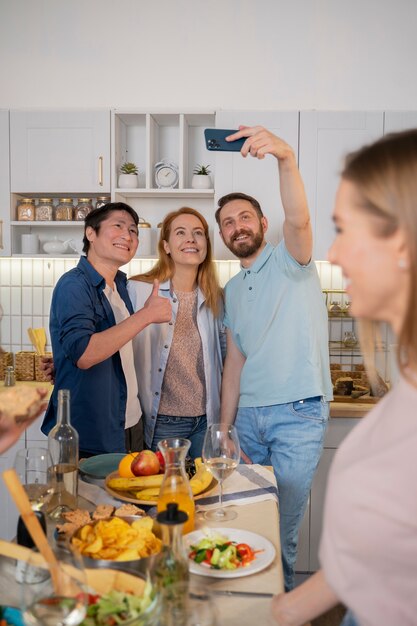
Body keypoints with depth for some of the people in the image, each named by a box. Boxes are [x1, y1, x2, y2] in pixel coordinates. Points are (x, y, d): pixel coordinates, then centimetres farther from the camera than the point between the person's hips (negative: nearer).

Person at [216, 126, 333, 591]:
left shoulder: (289, 261, -2)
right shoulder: (232, 290, 15)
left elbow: (298, 219, -26)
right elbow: (234, 361, 15)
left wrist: (286, 158, -43)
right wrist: (224, 428, 12)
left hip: (298, 412, -5)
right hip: (250, 413, 6)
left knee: (282, 527, 2)